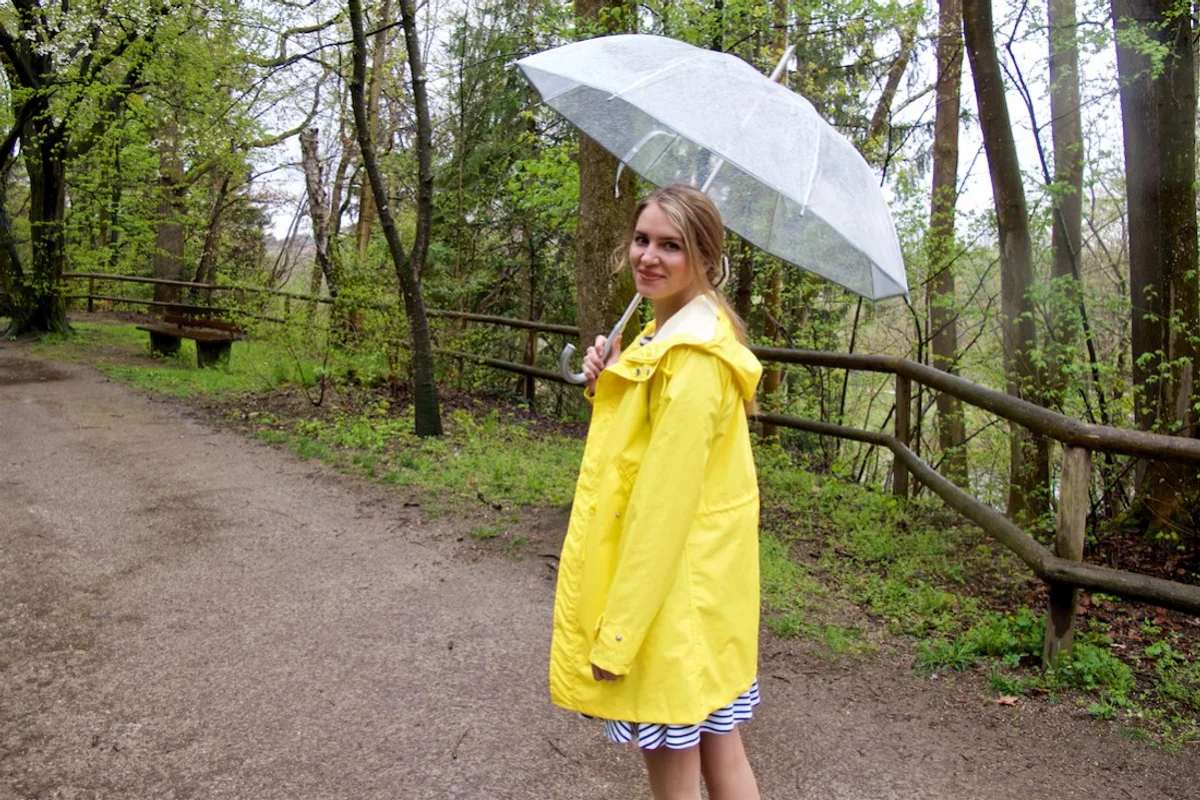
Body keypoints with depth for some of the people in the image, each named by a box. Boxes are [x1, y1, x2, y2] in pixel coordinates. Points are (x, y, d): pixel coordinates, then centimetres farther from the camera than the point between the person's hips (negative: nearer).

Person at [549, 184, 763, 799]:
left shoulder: (692, 353, -20)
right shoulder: (671, 332, 11)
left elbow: (665, 497, -22)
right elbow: (642, 445, 14)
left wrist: (619, 630, -19)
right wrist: (611, 387, -4)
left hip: (670, 587, -9)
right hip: (697, 581, 10)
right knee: (717, 747, 20)